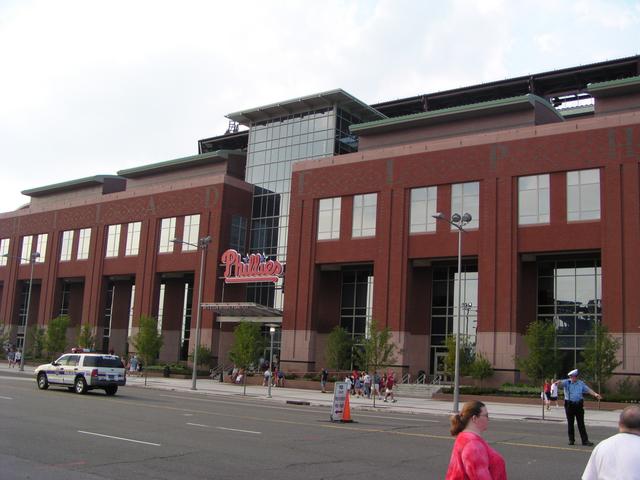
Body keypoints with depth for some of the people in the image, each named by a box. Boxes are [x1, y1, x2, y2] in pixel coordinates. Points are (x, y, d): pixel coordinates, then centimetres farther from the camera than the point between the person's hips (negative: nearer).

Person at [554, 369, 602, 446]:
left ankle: (585, 440, 4)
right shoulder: (567, 382, -1)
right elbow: (562, 382, -21)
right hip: (569, 405, -1)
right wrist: (558, 382, -46)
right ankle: (571, 440, 17)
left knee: (581, 423, 2)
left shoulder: (581, 383, 8)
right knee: (570, 423, 6)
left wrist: (595, 394, -18)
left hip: (579, 405, 1)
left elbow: (588, 389, 0)